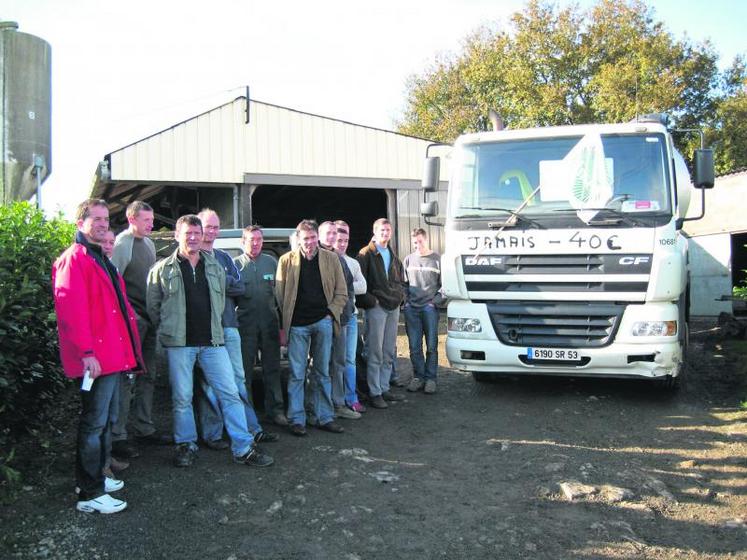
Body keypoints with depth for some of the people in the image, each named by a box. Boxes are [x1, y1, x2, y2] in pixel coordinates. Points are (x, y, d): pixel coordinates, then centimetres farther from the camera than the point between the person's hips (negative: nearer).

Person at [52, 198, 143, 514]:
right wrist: (87, 352, -24)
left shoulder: (101, 260, 20)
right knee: (95, 424, -4)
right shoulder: (74, 259, -12)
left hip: (113, 355, 10)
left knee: (106, 420, 19)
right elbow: (70, 308, -21)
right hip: (96, 358, -10)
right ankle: (90, 494, 4)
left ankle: (95, 477, 32)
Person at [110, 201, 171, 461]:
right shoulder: (122, 244, -11)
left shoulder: (148, 243, 15)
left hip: (147, 320, 8)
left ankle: (144, 429, 25)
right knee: (125, 378, -5)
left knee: (147, 377, 14)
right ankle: (116, 437, 3)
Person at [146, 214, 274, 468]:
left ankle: (244, 448, 5)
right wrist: (169, 328, 6)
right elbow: (153, 306, 6)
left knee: (230, 393, 0)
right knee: (182, 397, 6)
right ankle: (186, 445, 23)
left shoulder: (215, 266, 11)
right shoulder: (163, 269, 1)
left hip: (212, 341, 3)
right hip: (179, 343, -2)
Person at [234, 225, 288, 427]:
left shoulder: (271, 262, 10)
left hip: (269, 322, 2)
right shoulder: (235, 264, 3)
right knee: (245, 369, 4)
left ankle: (275, 409, 15)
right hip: (245, 324, -2)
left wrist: (282, 322, 7)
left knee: (272, 368, 7)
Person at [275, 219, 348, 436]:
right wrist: (284, 323, -5)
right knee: (297, 374, 2)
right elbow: (279, 294, 2)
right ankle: (296, 420, 10)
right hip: (297, 324, -2)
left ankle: (325, 417, 18)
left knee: (322, 373, 10)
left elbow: (341, 293, 10)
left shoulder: (331, 259, 7)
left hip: (323, 322, 2)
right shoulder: (286, 260, 3)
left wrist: (331, 313, -4)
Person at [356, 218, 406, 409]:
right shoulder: (366, 254, -4)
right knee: (376, 353, -5)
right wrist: (371, 300, -15)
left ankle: (384, 388, 20)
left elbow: (400, 280, 27)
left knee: (389, 352, 11)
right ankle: (375, 393, 0)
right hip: (376, 308, -7)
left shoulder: (393, 255, 19)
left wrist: (400, 296, 12)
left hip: (393, 307, 7)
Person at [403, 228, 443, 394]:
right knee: (414, 346, 3)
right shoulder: (409, 259, 13)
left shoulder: (437, 259, 3)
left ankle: (430, 378, 7)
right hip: (411, 309, 3)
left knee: (431, 346, -1)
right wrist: (406, 301, 6)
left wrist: (435, 301, -6)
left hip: (429, 308, -3)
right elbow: (403, 283, 18)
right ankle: (418, 376, 14)